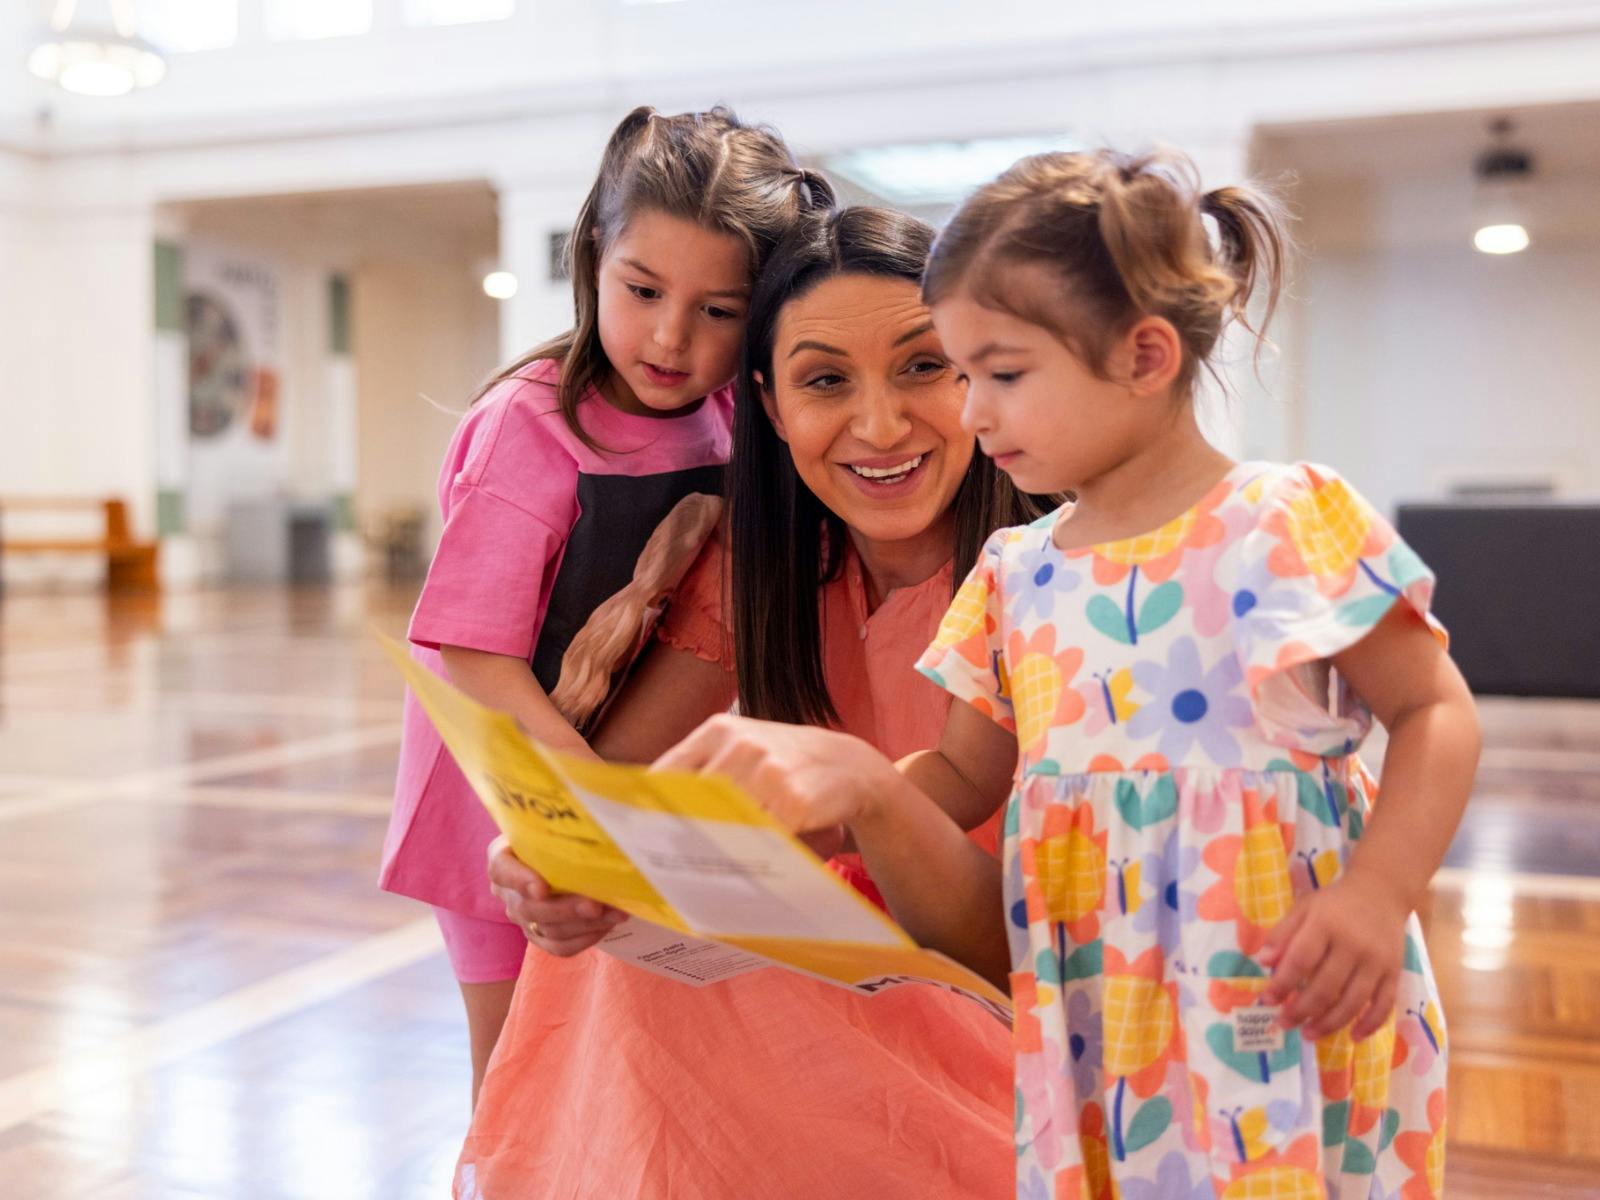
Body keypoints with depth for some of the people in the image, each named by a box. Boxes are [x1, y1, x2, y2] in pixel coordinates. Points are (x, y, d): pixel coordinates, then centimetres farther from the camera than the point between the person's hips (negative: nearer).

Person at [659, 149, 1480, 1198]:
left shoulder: (1290, 521, -7)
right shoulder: (1015, 574, 8)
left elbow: (1436, 713, -5)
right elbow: (960, 779, 11)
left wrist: (1379, 893, -18)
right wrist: (844, 778, -7)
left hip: (1286, 1013, -4)